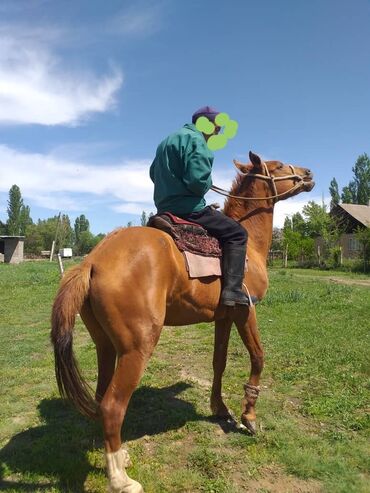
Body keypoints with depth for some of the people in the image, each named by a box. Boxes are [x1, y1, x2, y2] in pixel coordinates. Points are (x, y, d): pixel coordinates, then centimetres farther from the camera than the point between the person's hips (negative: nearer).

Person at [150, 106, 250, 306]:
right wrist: (208, 183, -2)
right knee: (237, 233, -3)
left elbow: (153, 173, 31)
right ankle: (232, 290, -14)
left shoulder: (167, 141, 21)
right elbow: (198, 181, -23)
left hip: (164, 210, 10)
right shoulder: (196, 140, -10)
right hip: (188, 208, -10)